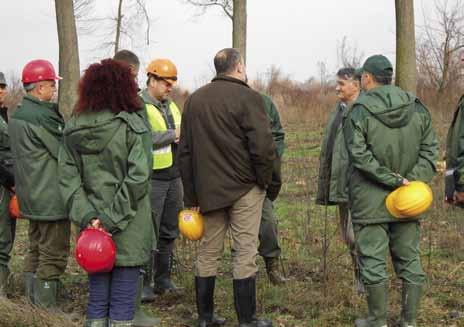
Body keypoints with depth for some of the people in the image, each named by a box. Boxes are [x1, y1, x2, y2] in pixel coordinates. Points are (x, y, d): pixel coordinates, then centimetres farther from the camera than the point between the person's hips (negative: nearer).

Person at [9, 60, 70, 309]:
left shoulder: (17, 115, 11)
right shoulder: (41, 116, -19)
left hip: (31, 196, 10)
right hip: (51, 198, -10)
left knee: (36, 249, 18)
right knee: (54, 255, -3)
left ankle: (32, 304, 26)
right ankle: (45, 310, 0)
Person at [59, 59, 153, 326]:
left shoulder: (74, 129, 4)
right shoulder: (133, 126, -8)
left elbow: (68, 178, -2)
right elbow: (137, 178, -16)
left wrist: (87, 216, -8)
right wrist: (111, 220, -14)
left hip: (92, 229, 4)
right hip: (128, 233, -4)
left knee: (97, 300, 13)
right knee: (122, 304, 4)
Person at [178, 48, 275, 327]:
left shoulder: (195, 100, 9)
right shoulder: (248, 98, -10)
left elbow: (185, 152, 11)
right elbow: (263, 146, -18)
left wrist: (191, 196, 14)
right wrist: (264, 179, -1)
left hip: (208, 189, 5)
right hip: (244, 188, -5)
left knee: (209, 251, 13)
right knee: (245, 252, 1)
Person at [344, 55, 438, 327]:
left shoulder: (359, 113, -8)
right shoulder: (417, 109, 4)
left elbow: (361, 157, -16)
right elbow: (430, 150, 0)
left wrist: (392, 180, -15)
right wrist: (414, 181, -9)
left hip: (370, 201, -4)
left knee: (373, 261, 5)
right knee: (410, 260, 12)